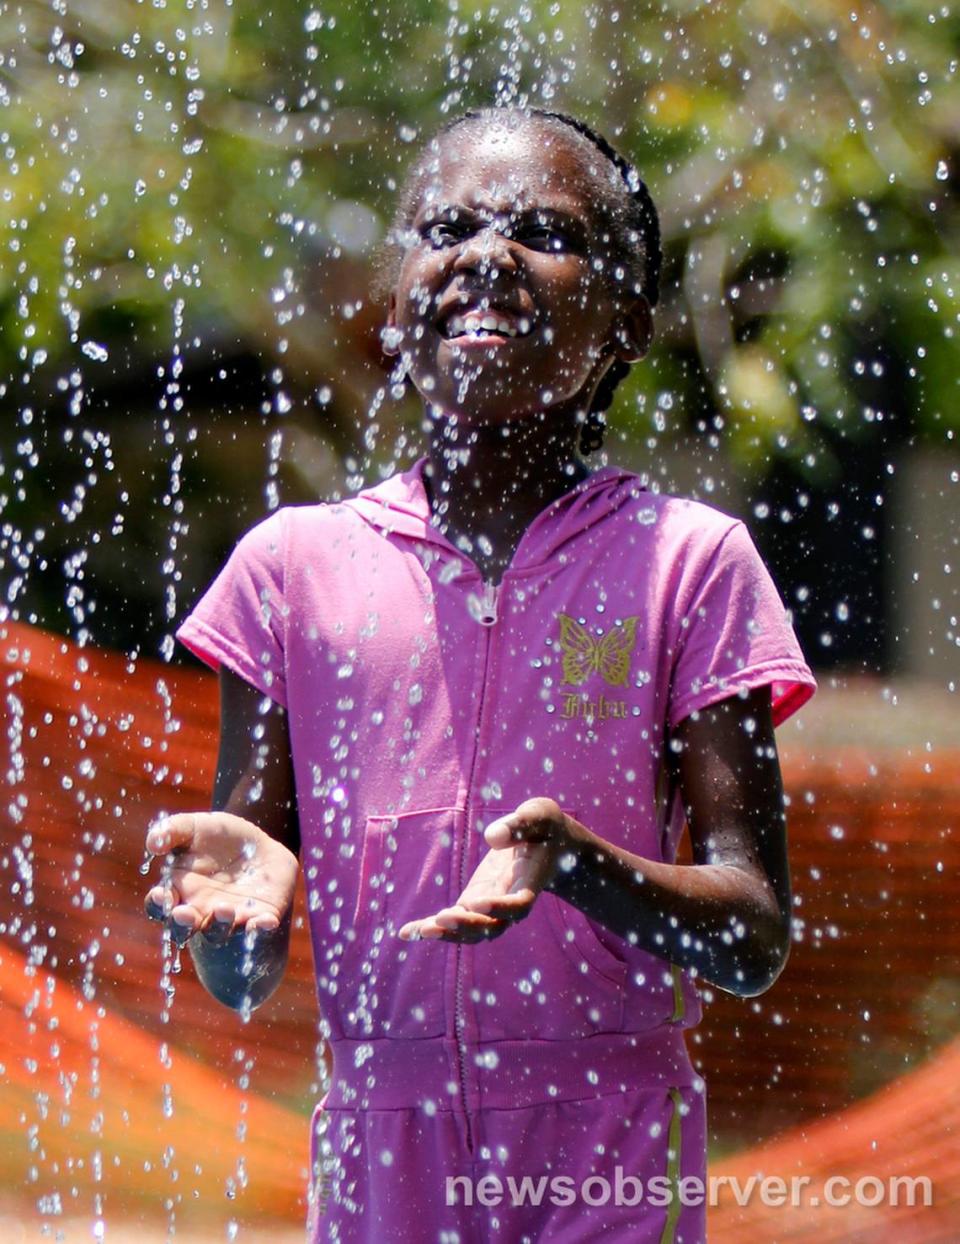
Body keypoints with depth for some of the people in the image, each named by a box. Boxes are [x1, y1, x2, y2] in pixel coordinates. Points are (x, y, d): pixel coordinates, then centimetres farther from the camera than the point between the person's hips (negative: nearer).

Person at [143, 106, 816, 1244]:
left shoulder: (687, 563, -1)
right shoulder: (294, 565, 4)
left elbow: (756, 942, -5)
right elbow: (243, 983, 5)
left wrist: (574, 862, -23)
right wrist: (237, 894, -18)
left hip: (609, 1152, -1)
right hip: (381, 1146, 2)